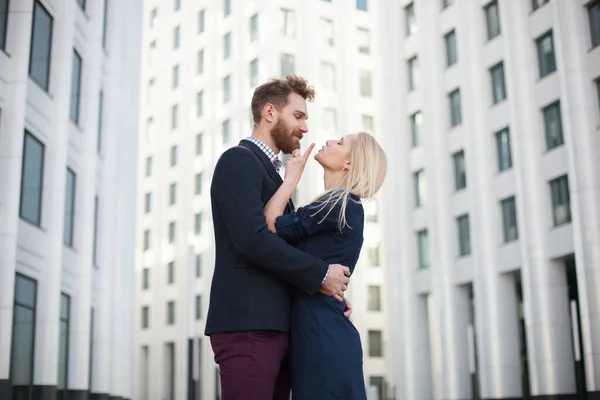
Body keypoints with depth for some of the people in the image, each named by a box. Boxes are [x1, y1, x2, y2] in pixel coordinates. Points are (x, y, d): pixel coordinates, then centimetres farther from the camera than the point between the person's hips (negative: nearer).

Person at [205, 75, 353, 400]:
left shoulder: (269, 170, 25)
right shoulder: (238, 160, -4)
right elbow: (251, 238, -17)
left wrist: (330, 294, 7)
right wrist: (320, 274, -11)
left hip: (273, 324, 9)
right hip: (247, 324, -9)